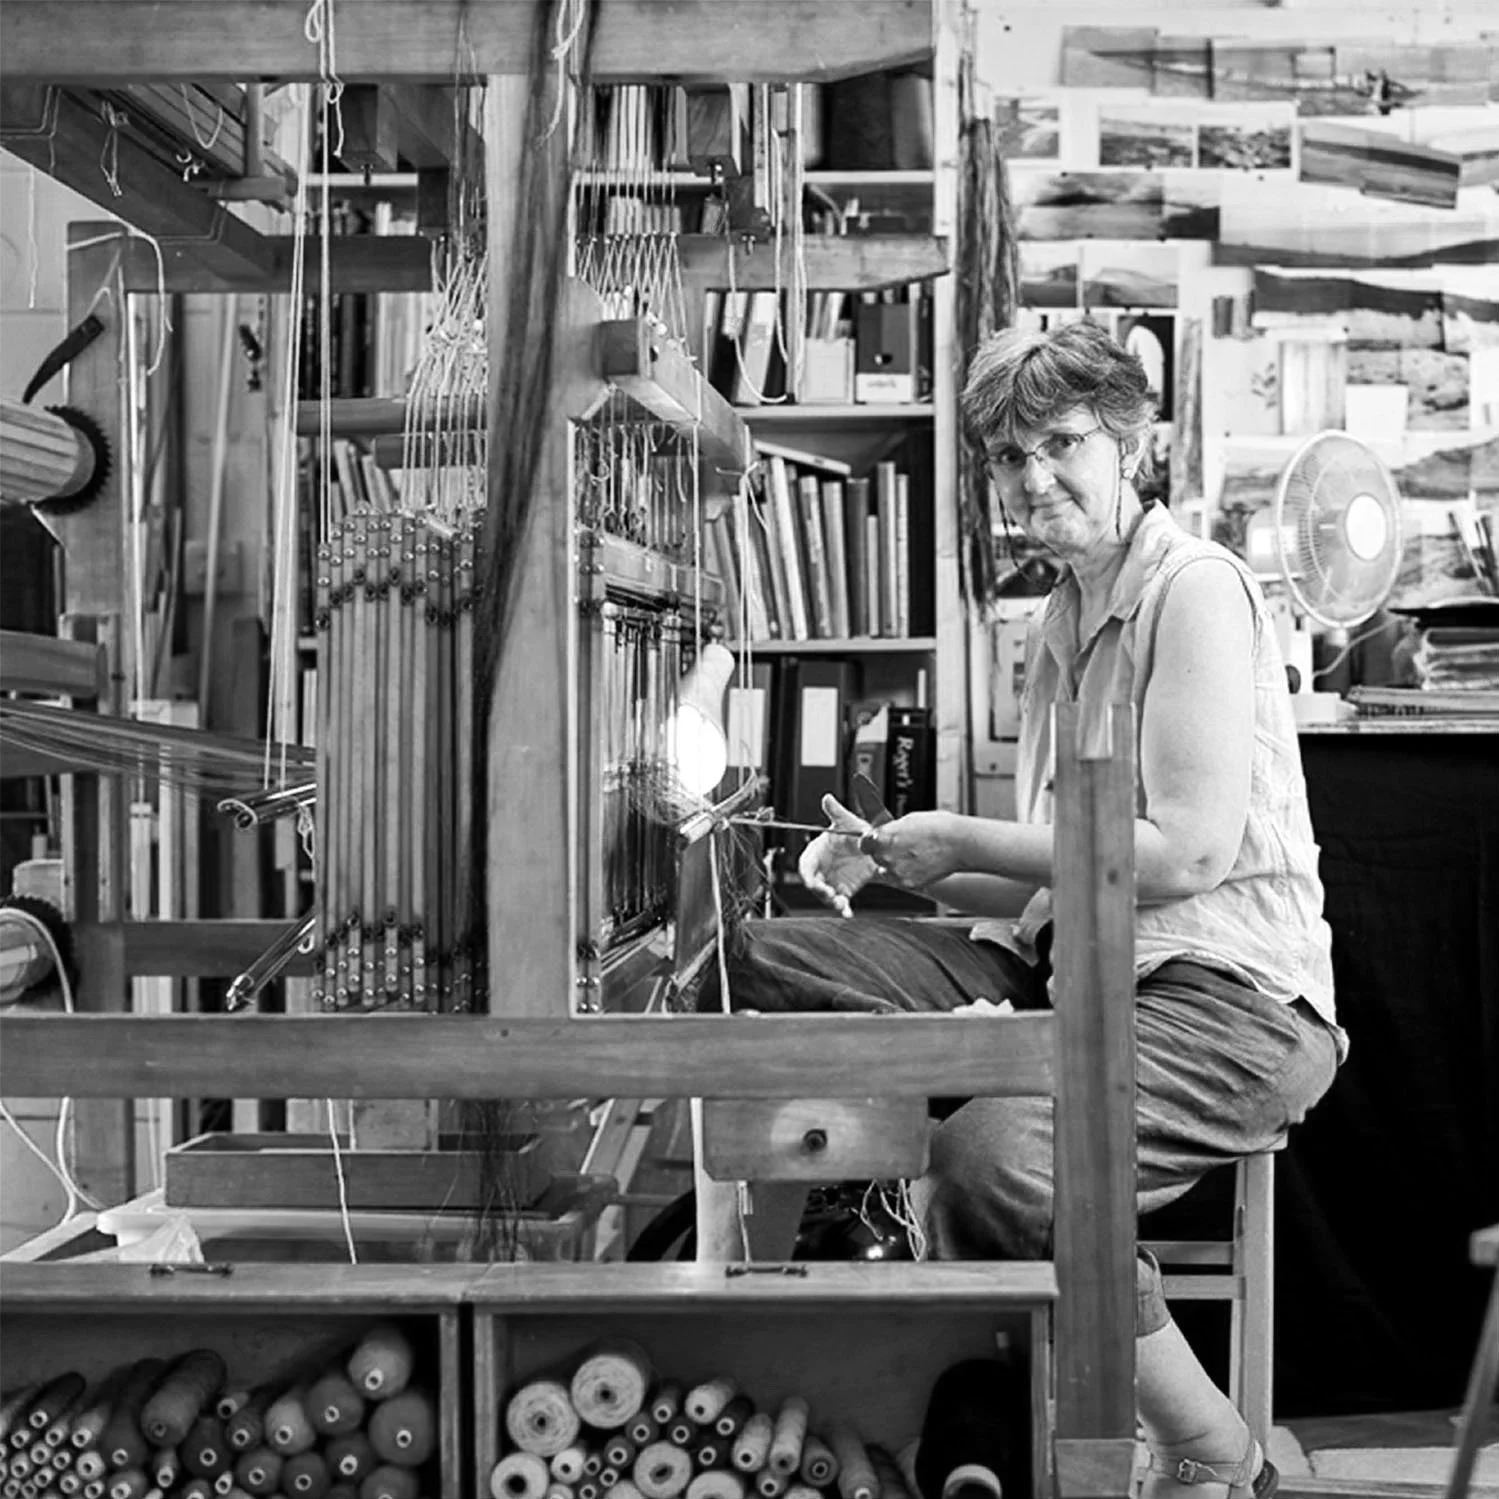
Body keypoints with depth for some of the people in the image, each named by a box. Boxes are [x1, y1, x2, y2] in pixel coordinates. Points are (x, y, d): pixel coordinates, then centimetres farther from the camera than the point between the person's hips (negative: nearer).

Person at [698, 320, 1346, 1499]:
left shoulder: (1195, 587, -6)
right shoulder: (1062, 626, 22)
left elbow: (1189, 853, -17)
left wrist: (962, 839, -9)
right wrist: (897, 862, 3)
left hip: (1227, 995, -9)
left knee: (997, 1156, -35)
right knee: (774, 960, -4)